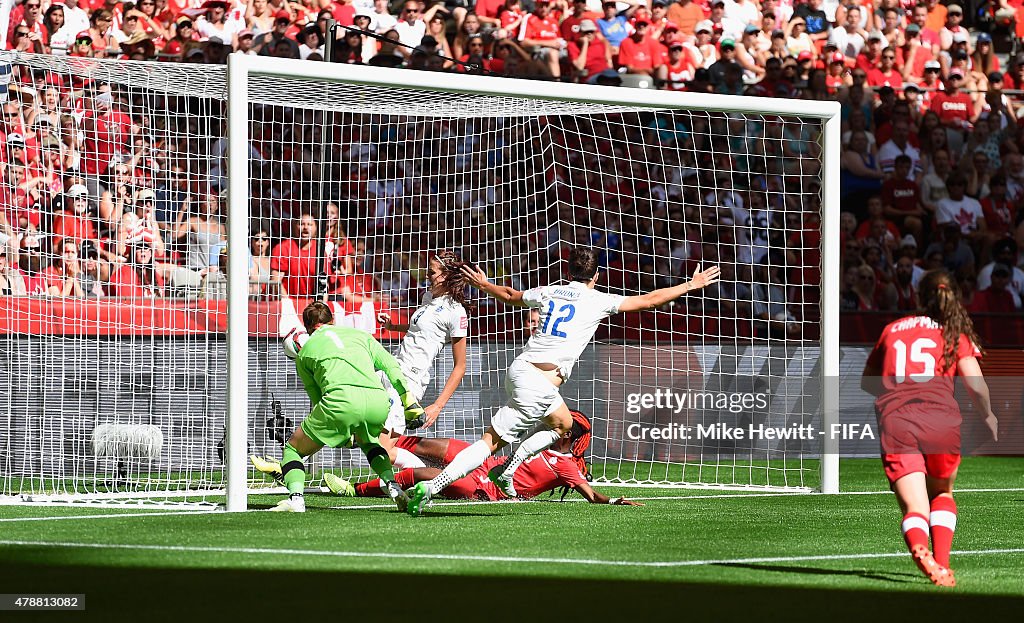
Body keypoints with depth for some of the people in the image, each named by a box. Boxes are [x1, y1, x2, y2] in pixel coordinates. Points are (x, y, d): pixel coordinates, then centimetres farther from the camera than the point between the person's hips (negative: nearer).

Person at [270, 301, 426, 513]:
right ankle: (392, 485, 15)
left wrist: (344, 436, 36)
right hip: (378, 400, 3)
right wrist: (410, 401, 12)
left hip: (341, 399, -3)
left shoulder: (304, 351, 28)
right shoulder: (361, 335, 32)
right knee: (366, 440, 37)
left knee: (293, 449, 16)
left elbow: (316, 398, 29)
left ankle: (296, 497, -10)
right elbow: (391, 366, 18)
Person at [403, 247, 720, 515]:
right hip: (539, 385, -8)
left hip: (520, 368, 8)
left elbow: (510, 295, 31)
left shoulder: (547, 293, 13)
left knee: (563, 424, 23)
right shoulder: (597, 301, -2)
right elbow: (649, 300, 3)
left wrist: (483, 285, 52)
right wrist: (691, 285, 15)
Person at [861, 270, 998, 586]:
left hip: (894, 421, 1)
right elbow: (976, 385, 1)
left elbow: (867, 381, 32)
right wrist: (988, 415, 21)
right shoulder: (956, 334, 14)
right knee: (942, 494, 25)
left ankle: (919, 548, -39)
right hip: (941, 418, -1)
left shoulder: (892, 330, 22)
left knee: (914, 508, -6)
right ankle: (942, 564, 8)